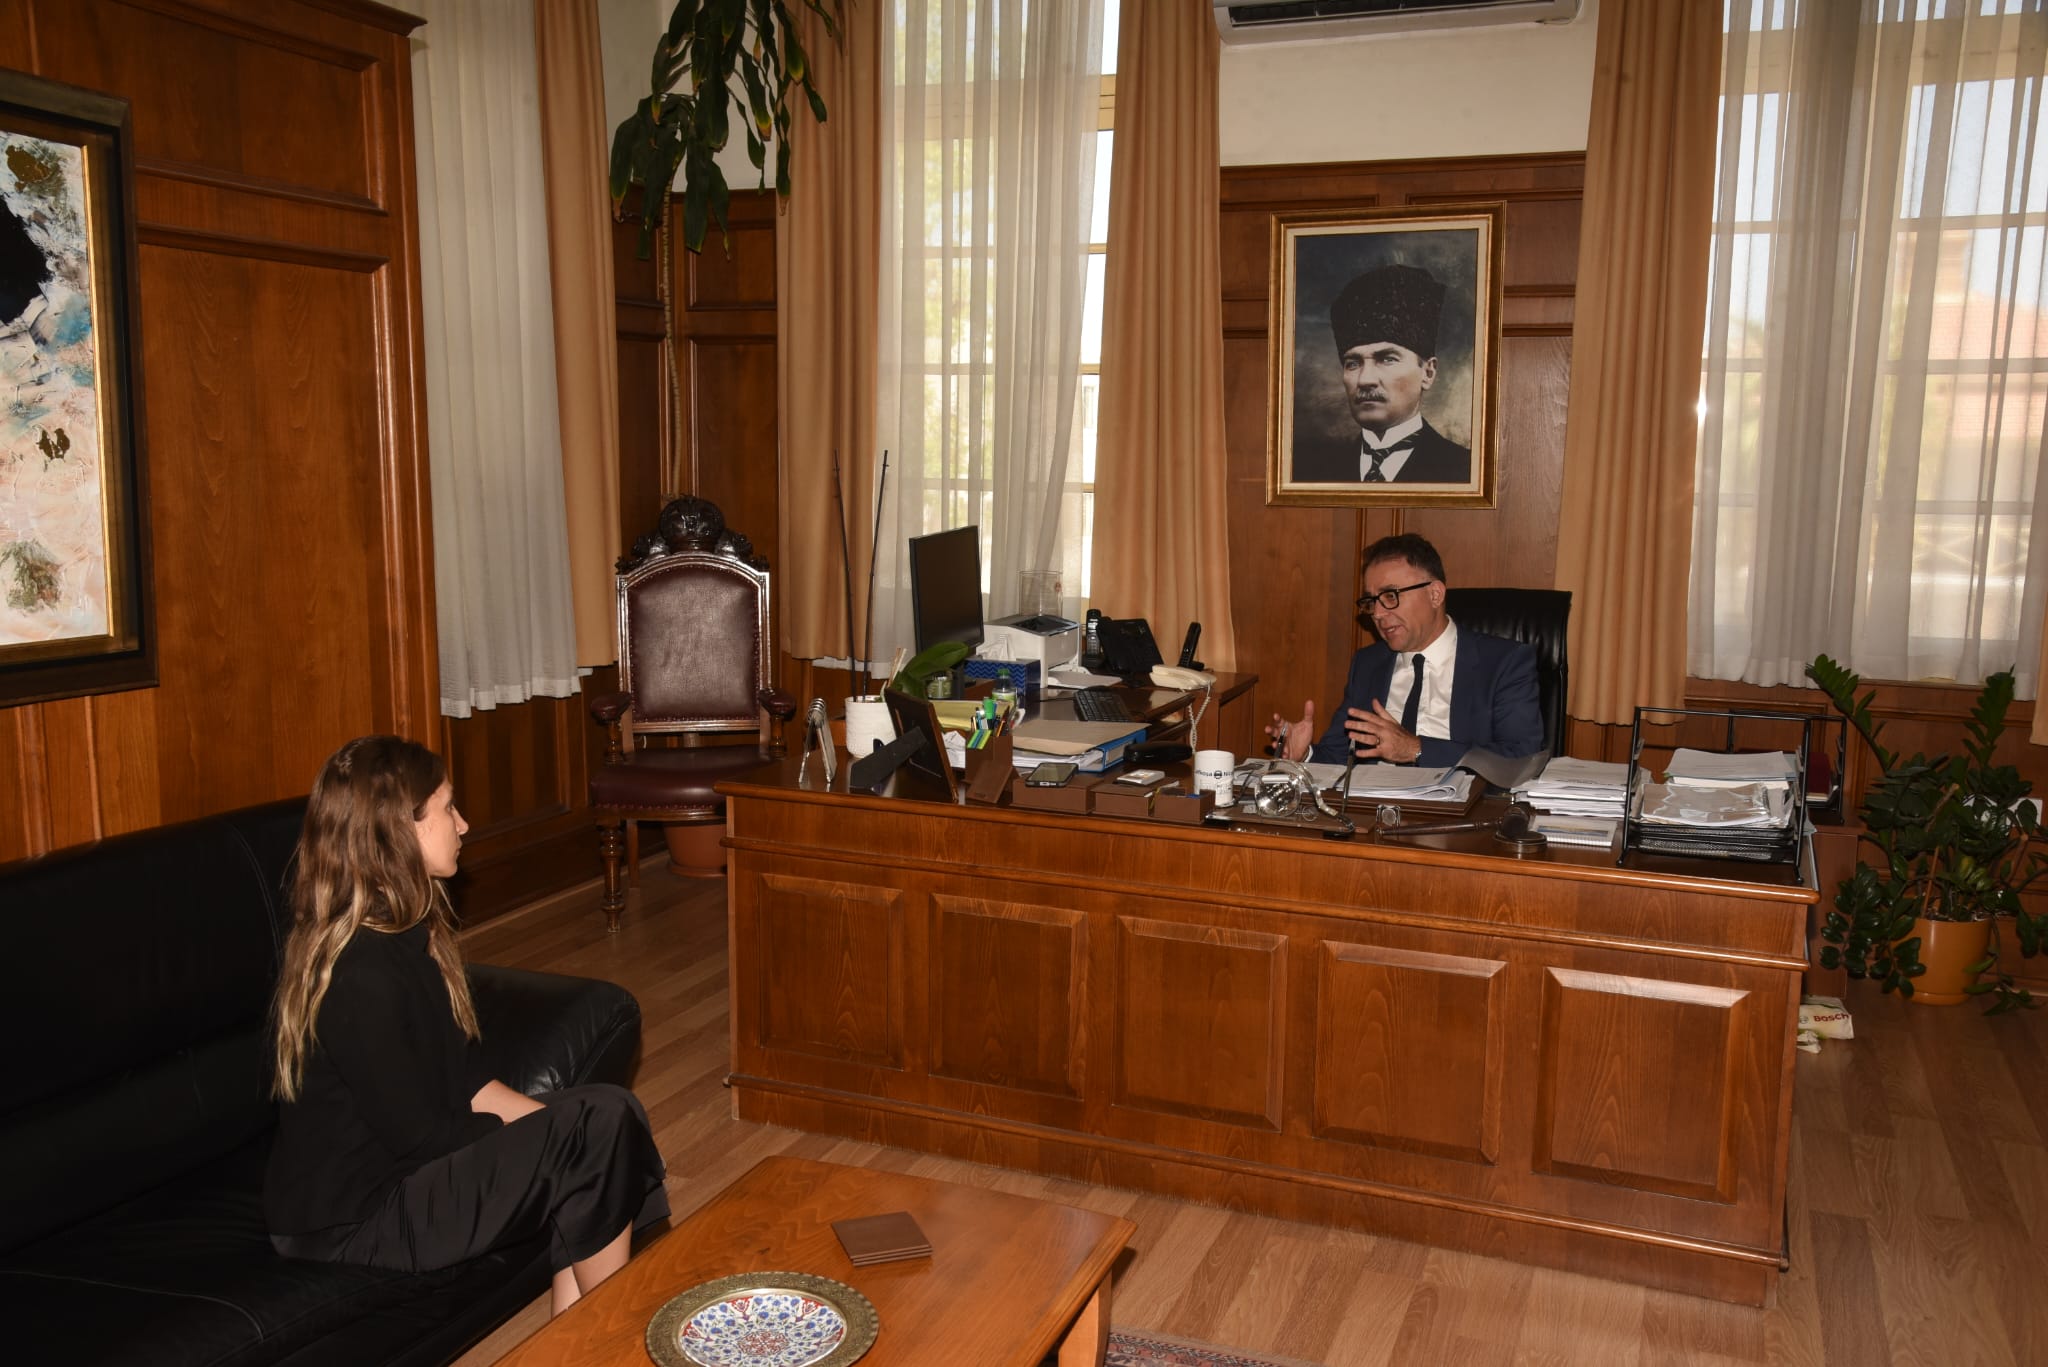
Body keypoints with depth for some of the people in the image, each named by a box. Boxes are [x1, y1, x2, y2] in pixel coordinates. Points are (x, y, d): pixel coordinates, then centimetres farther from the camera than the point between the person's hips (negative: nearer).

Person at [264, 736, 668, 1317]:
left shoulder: (406, 930, 4)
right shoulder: (361, 973, -26)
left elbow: (462, 1079, 8)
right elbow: (419, 1135, -22)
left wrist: (548, 1122, -4)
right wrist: (548, 1134, -8)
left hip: (392, 1159, 9)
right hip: (351, 1218, -9)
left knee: (609, 1109, -2)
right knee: (597, 1134, -16)